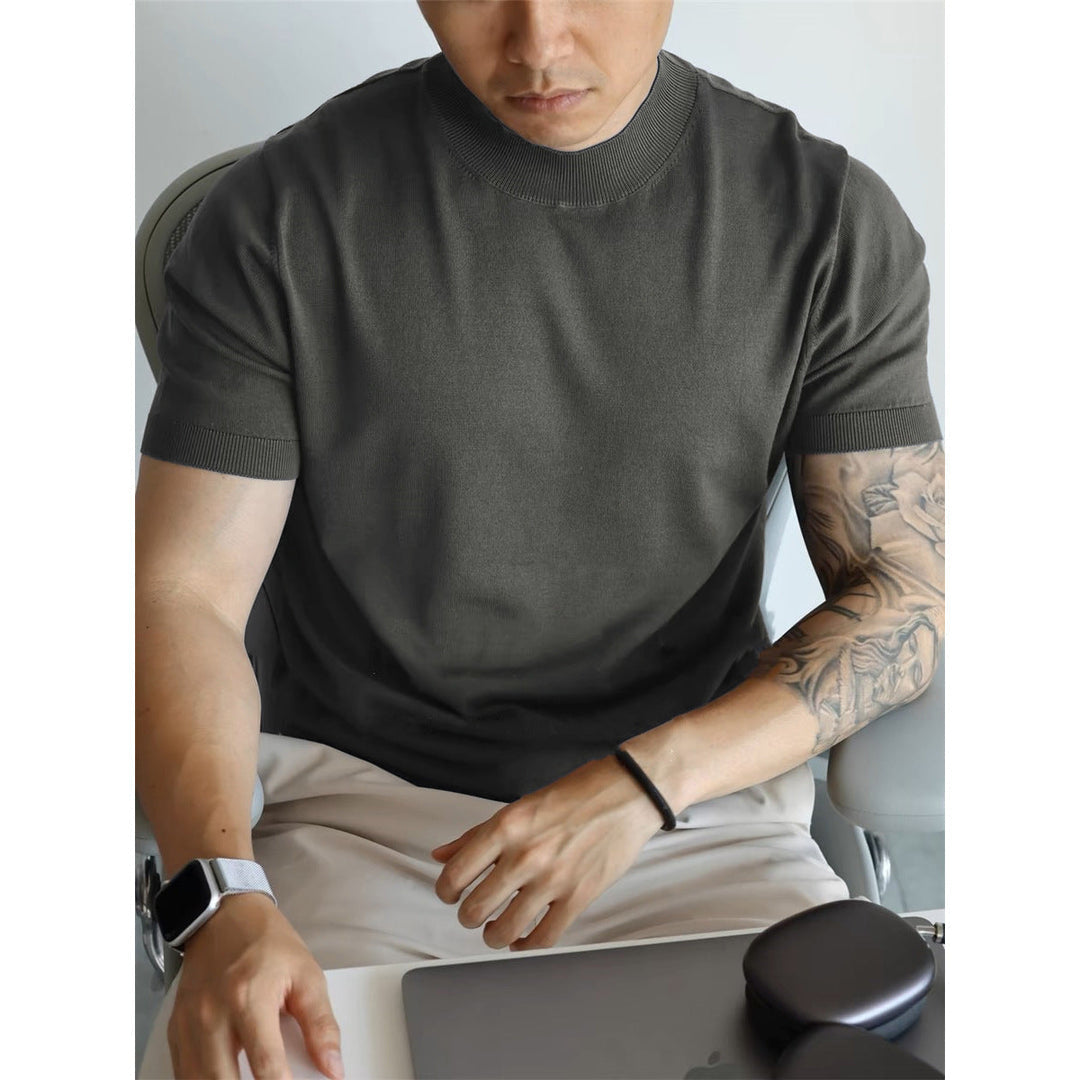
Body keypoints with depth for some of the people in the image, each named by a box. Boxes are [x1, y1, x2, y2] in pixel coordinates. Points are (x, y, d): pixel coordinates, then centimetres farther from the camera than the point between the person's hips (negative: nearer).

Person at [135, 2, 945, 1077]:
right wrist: (222, 903, -25)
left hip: (702, 812, 1)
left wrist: (644, 782, -16)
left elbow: (906, 593, -2)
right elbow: (181, 594, -7)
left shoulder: (834, 219, -3)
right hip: (356, 808, 0)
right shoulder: (279, 214, -6)